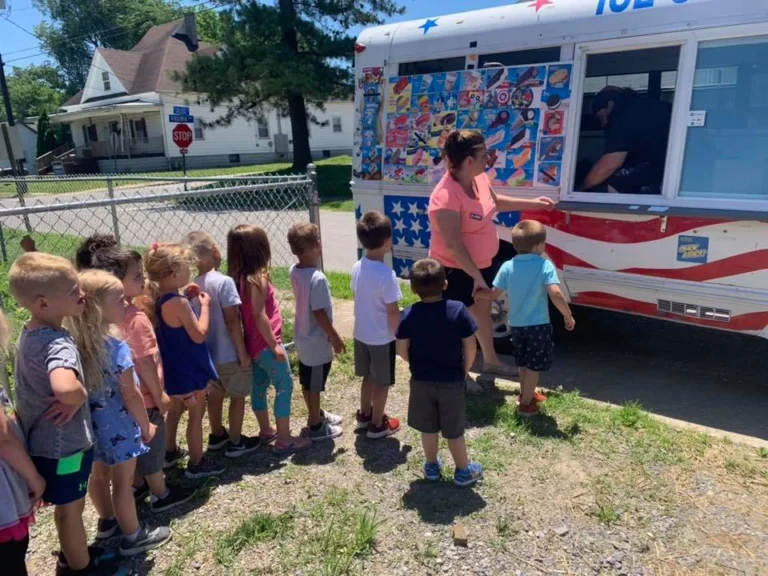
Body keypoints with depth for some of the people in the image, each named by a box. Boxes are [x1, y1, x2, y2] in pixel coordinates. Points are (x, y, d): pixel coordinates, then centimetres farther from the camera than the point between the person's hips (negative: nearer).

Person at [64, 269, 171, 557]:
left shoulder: (76, 343, -5)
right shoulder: (117, 348, -26)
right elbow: (131, 395, -21)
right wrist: (146, 426, -7)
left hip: (93, 424, 7)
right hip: (118, 426, -7)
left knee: (100, 474, 24)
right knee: (123, 481, 8)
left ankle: (107, 521, 46)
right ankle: (133, 536, 25)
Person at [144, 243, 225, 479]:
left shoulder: (157, 299, -1)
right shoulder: (179, 302, -27)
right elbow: (199, 335, -22)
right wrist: (205, 305, -15)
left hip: (173, 368, 9)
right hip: (189, 369, -9)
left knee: (175, 408, 26)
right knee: (196, 413, 7)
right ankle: (196, 463, 20)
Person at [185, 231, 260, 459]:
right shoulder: (224, 282, -21)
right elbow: (231, 321, -22)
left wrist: (207, 342, 18)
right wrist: (242, 351, -14)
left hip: (208, 352, 7)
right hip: (229, 353, -7)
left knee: (215, 392, 23)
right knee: (237, 396, 10)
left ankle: (217, 435, 40)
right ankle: (236, 442, 21)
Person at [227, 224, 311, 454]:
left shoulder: (239, 277, 3)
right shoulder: (257, 279, -21)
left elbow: (251, 312, 8)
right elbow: (259, 315, -25)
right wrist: (274, 344, -18)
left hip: (254, 344, 9)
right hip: (265, 344, -9)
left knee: (259, 386, 18)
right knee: (284, 387, 1)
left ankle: (266, 431, 34)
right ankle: (284, 440, 8)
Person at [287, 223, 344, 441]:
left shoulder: (294, 271, -2)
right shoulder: (317, 278, -28)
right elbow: (319, 312, -24)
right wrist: (335, 337, -16)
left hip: (302, 337, 8)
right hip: (317, 340, -8)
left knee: (307, 382, 22)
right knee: (314, 385, 7)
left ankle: (317, 415, 41)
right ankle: (316, 426, 23)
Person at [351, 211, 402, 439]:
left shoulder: (357, 267, -4)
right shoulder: (386, 274, -26)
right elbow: (392, 312, -21)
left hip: (361, 334, 7)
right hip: (382, 338, -7)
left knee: (368, 377, 25)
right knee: (382, 383, 12)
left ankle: (364, 415, 41)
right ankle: (377, 424, 27)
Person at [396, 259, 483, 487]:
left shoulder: (409, 314, -12)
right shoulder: (458, 310, -15)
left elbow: (402, 350, -7)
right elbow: (470, 347, -11)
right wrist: (464, 370, 6)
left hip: (421, 381, 1)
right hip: (452, 381, -1)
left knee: (428, 427, 19)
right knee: (454, 430, 14)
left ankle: (431, 466, 36)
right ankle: (463, 470, 29)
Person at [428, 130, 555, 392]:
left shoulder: (479, 178, -3)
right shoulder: (446, 196, -31)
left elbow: (495, 203, 18)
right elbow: (453, 245, -31)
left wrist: (532, 204, 21)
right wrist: (476, 276, -28)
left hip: (483, 263, 9)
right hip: (456, 270, -9)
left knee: (483, 310, 25)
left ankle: (490, 361, 47)